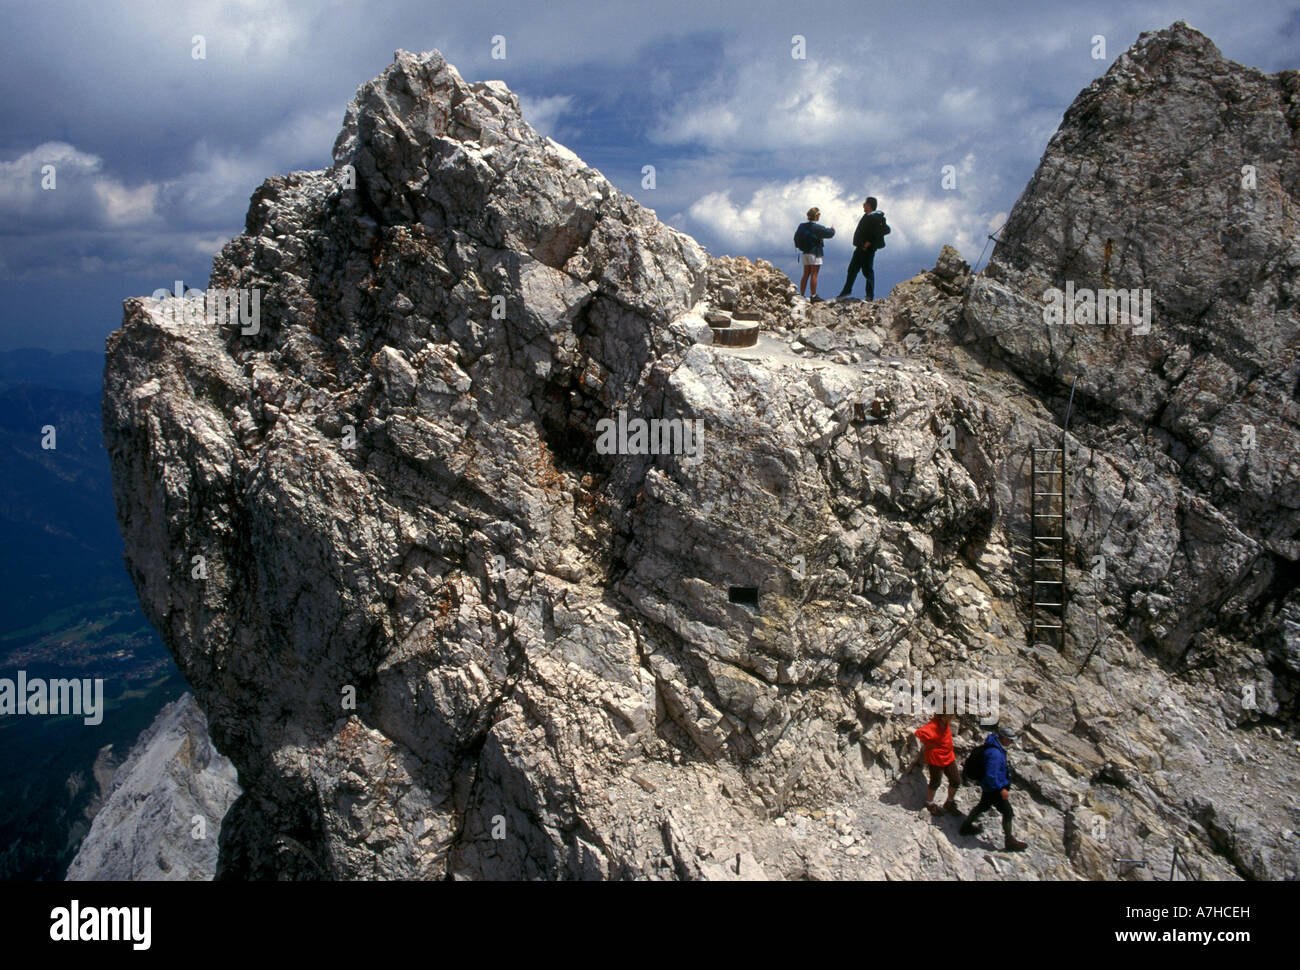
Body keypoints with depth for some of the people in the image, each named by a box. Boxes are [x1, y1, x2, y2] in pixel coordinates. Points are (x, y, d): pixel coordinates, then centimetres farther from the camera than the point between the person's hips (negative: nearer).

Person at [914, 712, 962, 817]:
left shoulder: (946, 723, -3)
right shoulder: (934, 726, -28)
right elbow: (919, 733, -43)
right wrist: (928, 744, -26)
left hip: (948, 757, 8)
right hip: (936, 759, -8)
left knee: (956, 781, 14)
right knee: (936, 783, 10)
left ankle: (949, 804, 37)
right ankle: (930, 804, 36)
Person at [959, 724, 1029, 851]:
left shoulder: (997, 747, 0)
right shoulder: (995, 753, -32)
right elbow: (991, 775, -31)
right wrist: (1002, 789, -24)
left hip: (989, 787, 10)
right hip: (994, 789, -10)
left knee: (983, 806, 25)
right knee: (1008, 812, 4)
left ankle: (966, 826, 39)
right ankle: (1010, 841, 18)